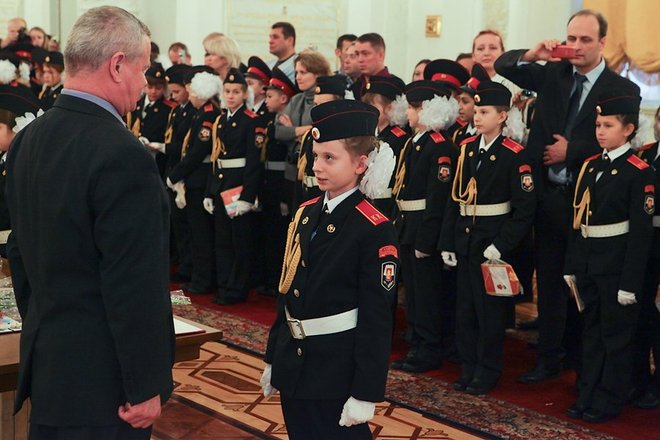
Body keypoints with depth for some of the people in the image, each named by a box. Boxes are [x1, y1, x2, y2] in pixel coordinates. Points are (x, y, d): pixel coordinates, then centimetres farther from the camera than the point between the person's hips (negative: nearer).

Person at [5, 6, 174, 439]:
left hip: (43, 360, 8)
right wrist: (147, 387, -14)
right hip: (103, 377, -8)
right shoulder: (124, 156, -23)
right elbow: (137, 286, -22)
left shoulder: (28, 139, 4)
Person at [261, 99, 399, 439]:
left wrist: (366, 393, -16)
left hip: (338, 371, -6)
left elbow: (376, 319, -16)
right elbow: (287, 291, 11)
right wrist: (273, 359, 14)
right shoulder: (304, 214, 5)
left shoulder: (375, 230, -15)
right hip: (293, 364, 7)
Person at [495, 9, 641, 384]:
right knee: (550, 280, 10)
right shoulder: (552, 73, 5)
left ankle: (579, 354, 24)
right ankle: (549, 357, 19)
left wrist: (571, 151, -15)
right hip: (548, 196, 3)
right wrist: (531, 55, -14)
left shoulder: (622, 90, -6)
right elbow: (503, 66, 5)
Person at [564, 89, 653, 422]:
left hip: (617, 265, -7)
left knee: (616, 335, 5)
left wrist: (630, 282, -17)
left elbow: (641, 232, -14)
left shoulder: (638, 172, -11)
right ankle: (587, 395, 26)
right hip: (588, 263, 7)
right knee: (591, 331, 15)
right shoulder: (590, 166, 9)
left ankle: (610, 401, 17)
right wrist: (572, 265, 10)